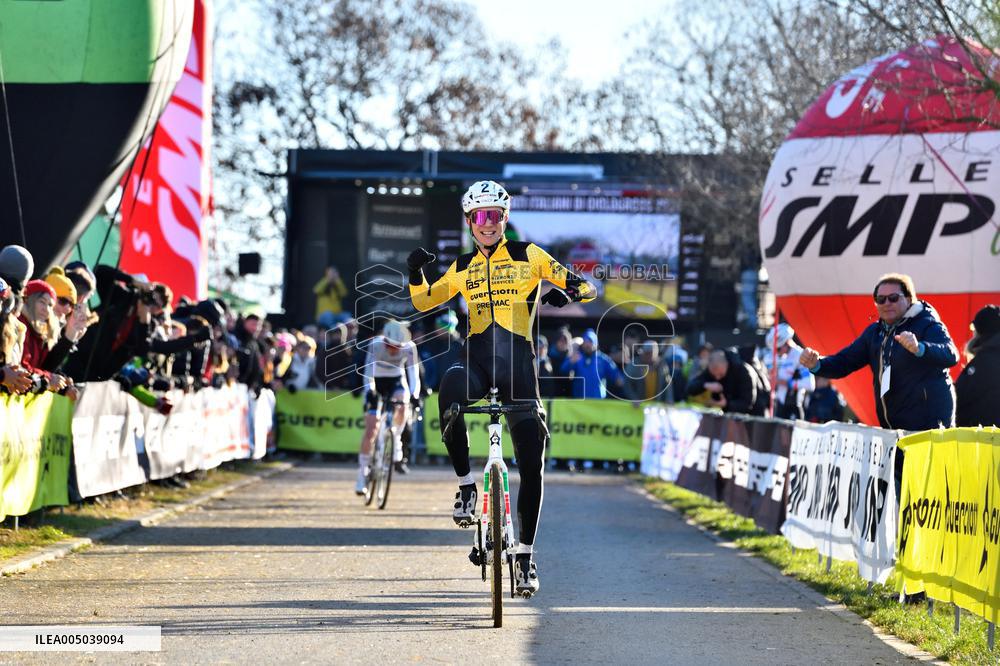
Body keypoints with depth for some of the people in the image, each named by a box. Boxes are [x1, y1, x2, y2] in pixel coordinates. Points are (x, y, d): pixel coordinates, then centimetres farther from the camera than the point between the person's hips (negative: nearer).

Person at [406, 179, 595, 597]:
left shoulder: (528, 255, 6)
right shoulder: (463, 267, 16)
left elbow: (586, 287, 4)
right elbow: (423, 303, 16)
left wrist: (564, 293, -18)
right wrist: (416, 272, -3)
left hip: (517, 360, -1)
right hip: (475, 358, 1)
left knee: (532, 463, -1)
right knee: (450, 394, -37)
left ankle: (525, 554, 12)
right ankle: (466, 484, -19)